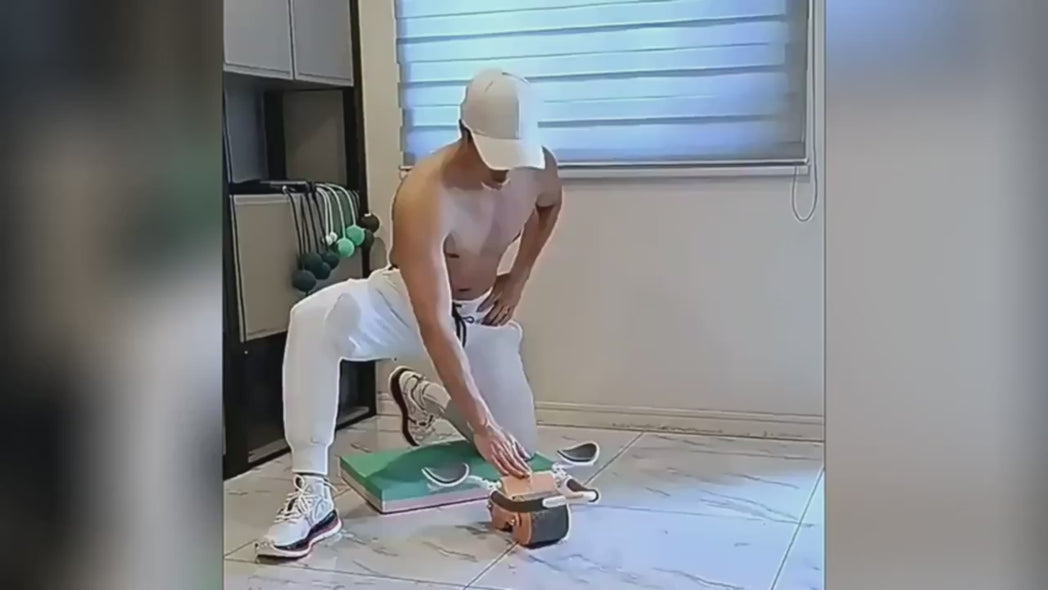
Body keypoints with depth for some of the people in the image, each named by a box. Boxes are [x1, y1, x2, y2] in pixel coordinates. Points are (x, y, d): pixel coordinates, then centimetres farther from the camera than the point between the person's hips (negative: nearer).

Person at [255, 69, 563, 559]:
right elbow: (434, 325, -41)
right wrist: (481, 422, -45)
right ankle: (312, 495, -33)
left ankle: (422, 395, 30)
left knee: (517, 451, 1)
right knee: (314, 317, -38)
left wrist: (519, 278, 3)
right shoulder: (423, 197, -36)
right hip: (404, 301, -5)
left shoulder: (537, 167, -17)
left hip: (479, 312, 5)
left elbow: (549, 205, 12)